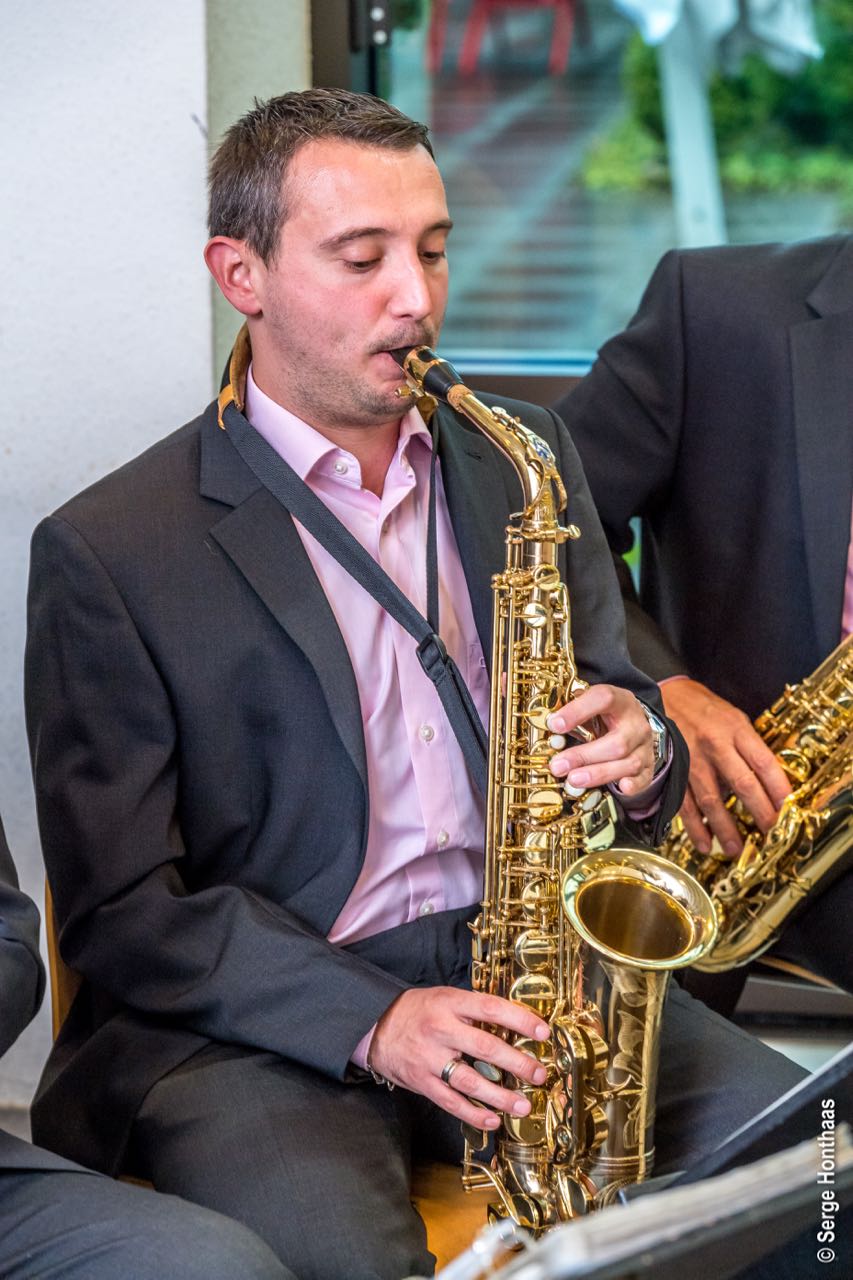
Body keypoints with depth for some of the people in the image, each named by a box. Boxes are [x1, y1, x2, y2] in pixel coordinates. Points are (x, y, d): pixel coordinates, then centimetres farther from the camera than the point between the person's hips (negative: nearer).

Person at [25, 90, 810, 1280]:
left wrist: (635, 749, -7)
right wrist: (373, 1024, -19)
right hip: (260, 1022, -4)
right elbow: (120, 910, -6)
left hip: (532, 971, 5)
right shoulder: (106, 551, -4)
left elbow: (616, 702, 19)